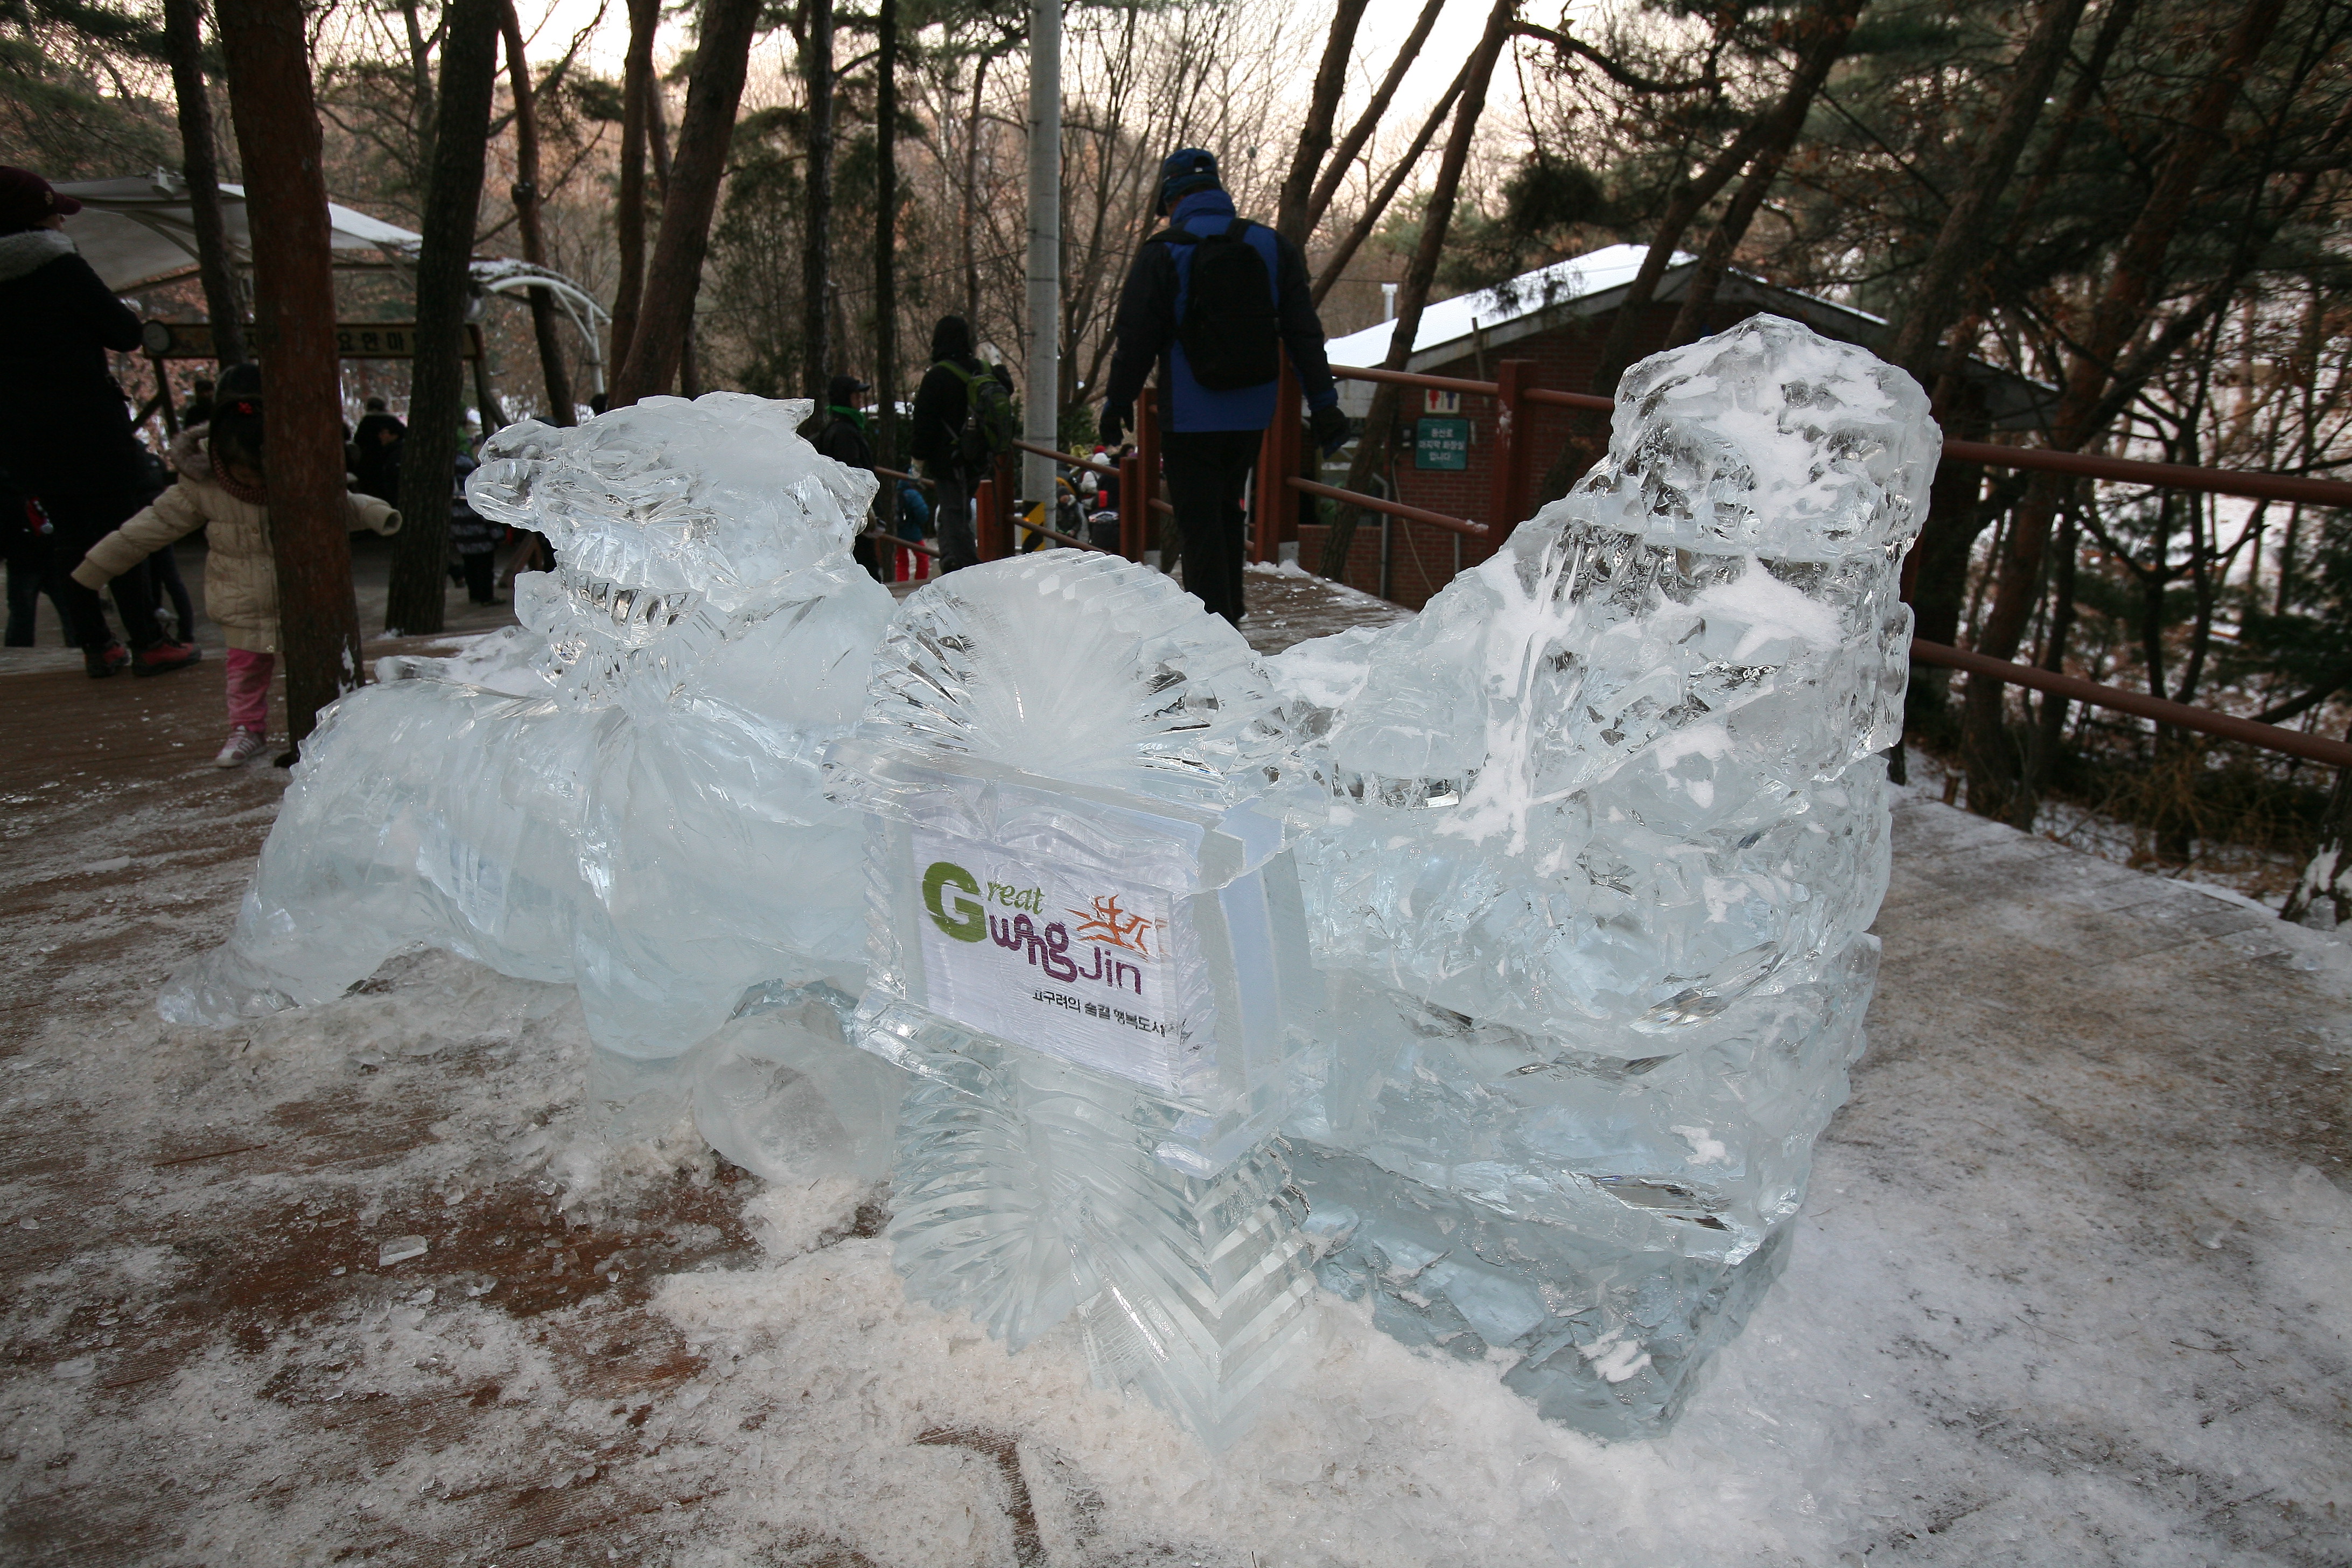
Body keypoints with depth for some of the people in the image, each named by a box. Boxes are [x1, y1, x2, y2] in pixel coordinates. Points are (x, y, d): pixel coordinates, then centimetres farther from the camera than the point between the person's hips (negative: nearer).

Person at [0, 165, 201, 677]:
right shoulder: (58, 265, -13)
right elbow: (126, 333, -9)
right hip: (85, 419, -6)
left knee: (68, 533, 12)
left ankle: (96, 646, 15)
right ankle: (148, 644, 2)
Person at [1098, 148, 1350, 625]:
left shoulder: (1162, 254, -8)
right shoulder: (1273, 247, 4)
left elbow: (1135, 339, -5)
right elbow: (1304, 335, 5)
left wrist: (1116, 404, 8)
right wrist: (1324, 406, 9)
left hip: (1190, 419, -5)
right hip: (1253, 415, 5)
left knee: (1200, 523, 0)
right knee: (1227, 512, 22)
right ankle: (1229, 613, 30)